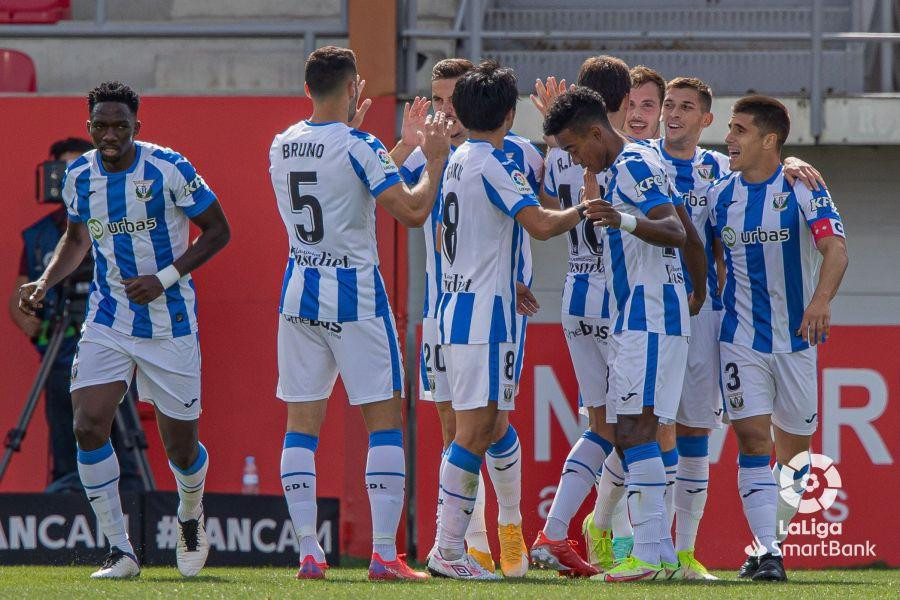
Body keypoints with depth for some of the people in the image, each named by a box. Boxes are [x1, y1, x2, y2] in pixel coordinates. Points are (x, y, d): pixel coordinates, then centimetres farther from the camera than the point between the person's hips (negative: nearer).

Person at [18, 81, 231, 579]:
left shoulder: (169, 169, -14)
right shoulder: (79, 177, 0)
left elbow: (217, 230, -6)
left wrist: (165, 279, -17)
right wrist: (43, 284, 1)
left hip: (170, 323, -3)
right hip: (107, 323, 3)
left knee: (180, 448, 4)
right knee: (89, 426, -17)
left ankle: (191, 515, 40)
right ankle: (119, 552, -7)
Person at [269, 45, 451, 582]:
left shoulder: (281, 147, 6)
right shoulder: (358, 148, -13)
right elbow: (412, 211, -17)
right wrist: (436, 160, -2)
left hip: (299, 294, 5)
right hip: (355, 296, -5)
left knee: (302, 425, 7)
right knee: (385, 420, 0)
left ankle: (309, 553, 2)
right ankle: (385, 554, -7)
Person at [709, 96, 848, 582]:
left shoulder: (803, 189, -8)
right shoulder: (720, 195, 3)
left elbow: (835, 249, -20)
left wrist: (821, 299, -36)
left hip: (796, 337, -1)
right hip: (741, 337, 1)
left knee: (795, 448, 7)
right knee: (753, 439, -13)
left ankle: (771, 539, 25)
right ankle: (766, 554, -15)